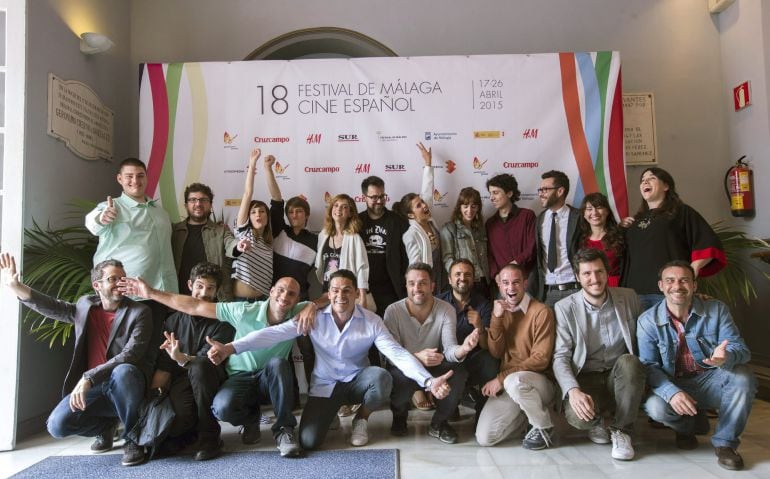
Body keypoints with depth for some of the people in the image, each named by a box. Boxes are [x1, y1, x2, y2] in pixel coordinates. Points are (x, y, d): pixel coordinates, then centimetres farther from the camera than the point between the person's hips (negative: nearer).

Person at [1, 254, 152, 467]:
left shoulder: (139, 312, -12)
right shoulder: (85, 306, 7)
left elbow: (129, 356, -23)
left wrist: (88, 378, -32)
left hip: (126, 385, -5)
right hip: (93, 387, 5)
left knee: (123, 371, -39)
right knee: (57, 425, -17)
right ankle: (105, 426, 16)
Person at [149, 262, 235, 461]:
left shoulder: (222, 323, -2)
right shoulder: (174, 320, 8)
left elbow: (207, 360, -15)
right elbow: (162, 366, 5)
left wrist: (182, 358, -34)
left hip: (207, 383, -2)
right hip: (181, 384, 2)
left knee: (199, 366, -36)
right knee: (170, 425, -31)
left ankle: (209, 435, -18)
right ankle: (189, 427, 9)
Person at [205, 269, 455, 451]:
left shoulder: (371, 321, -15)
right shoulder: (314, 318, -14)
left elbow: (398, 353, -23)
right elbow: (274, 333, -19)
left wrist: (429, 381, -37)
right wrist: (231, 347, -30)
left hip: (357, 381, 0)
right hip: (325, 385, 0)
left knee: (381, 377, -34)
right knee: (308, 441, -18)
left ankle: (362, 418, 1)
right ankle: (332, 412, 20)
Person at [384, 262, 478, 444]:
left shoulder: (446, 310, -10)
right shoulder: (393, 311, -15)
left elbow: (449, 349, -19)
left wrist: (463, 349, -44)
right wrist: (416, 358, -42)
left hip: (435, 368, 2)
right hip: (404, 368, -1)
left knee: (459, 373, -29)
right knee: (400, 378, -36)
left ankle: (439, 423, -1)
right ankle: (399, 418, 2)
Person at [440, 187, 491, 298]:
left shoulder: (481, 229, 20)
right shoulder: (449, 228, 4)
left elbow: (485, 258, 19)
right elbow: (447, 258, -5)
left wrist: (487, 279, 6)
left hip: (483, 282, 5)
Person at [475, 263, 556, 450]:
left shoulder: (541, 312, -10)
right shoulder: (499, 310, 9)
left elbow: (541, 359, -14)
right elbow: (495, 353, 0)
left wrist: (502, 378, -17)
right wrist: (496, 318, -13)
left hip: (539, 382, -5)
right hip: (506, 386, 5)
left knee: (514, 381, -39)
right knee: (484, 438, -11)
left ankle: (544, 428, -10)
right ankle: (526, 411, 15)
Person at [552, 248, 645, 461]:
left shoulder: (629, 297, 1)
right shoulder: (565, 308, -7)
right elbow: (560, 357, -9)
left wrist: (646, 376, -11)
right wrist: (573, 390, -27)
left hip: (620, 378, 2)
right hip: (586, 379, -2)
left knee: (629, 362, -32)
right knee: (577, 417, -32)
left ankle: (622, 430, -10)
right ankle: (595, 423, 8)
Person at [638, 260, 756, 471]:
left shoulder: (717, 310, -6)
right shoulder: (648, 321, -10)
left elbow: (740, 348, -14)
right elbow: (649, 365, -14)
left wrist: (727, 356, -41)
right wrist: (672, 392, -33)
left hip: (711, 381, 1)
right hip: (672, 385, -1)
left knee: (742, 376, -30)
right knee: (655, 407, -31)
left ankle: (725, 442, -7)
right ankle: (688, 425, 10)